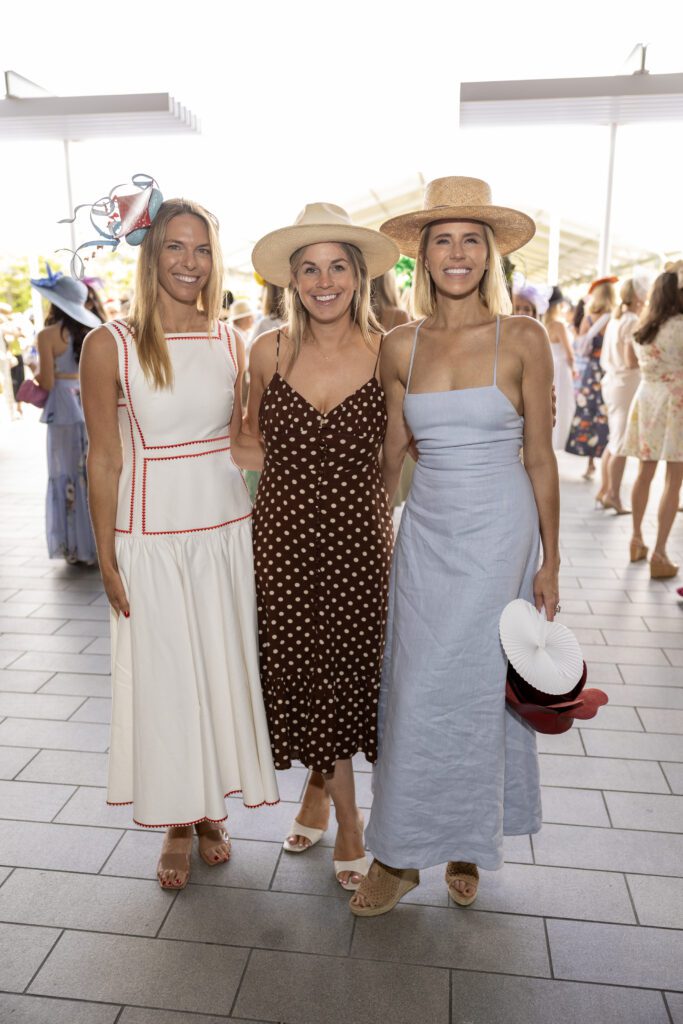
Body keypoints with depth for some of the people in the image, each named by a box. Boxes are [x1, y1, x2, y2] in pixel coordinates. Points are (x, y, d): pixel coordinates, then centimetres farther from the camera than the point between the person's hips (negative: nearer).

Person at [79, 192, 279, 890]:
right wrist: (107, 557, -5)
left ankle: (213, 812, 34)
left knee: (225, 670, 12)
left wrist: (263, 527, 6)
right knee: (164, 678, 8)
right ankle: (176, 827, 30)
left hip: (227, 531, 3)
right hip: (151, 537, -3)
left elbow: (244, 441, 10)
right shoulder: (110, 345, -7)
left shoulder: (232, 343, 3)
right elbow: (105, 458, -5)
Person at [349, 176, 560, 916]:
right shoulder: (401, 346, 3)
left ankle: (467, 839, 32)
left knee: (480, 687, 7)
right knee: (415, 692, 6)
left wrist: (549, 560, -1)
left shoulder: (522, 339, -5)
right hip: (426, 534, 3)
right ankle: (400, 853, 25)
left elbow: (539, 457, -2)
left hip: (499, 533, -2)